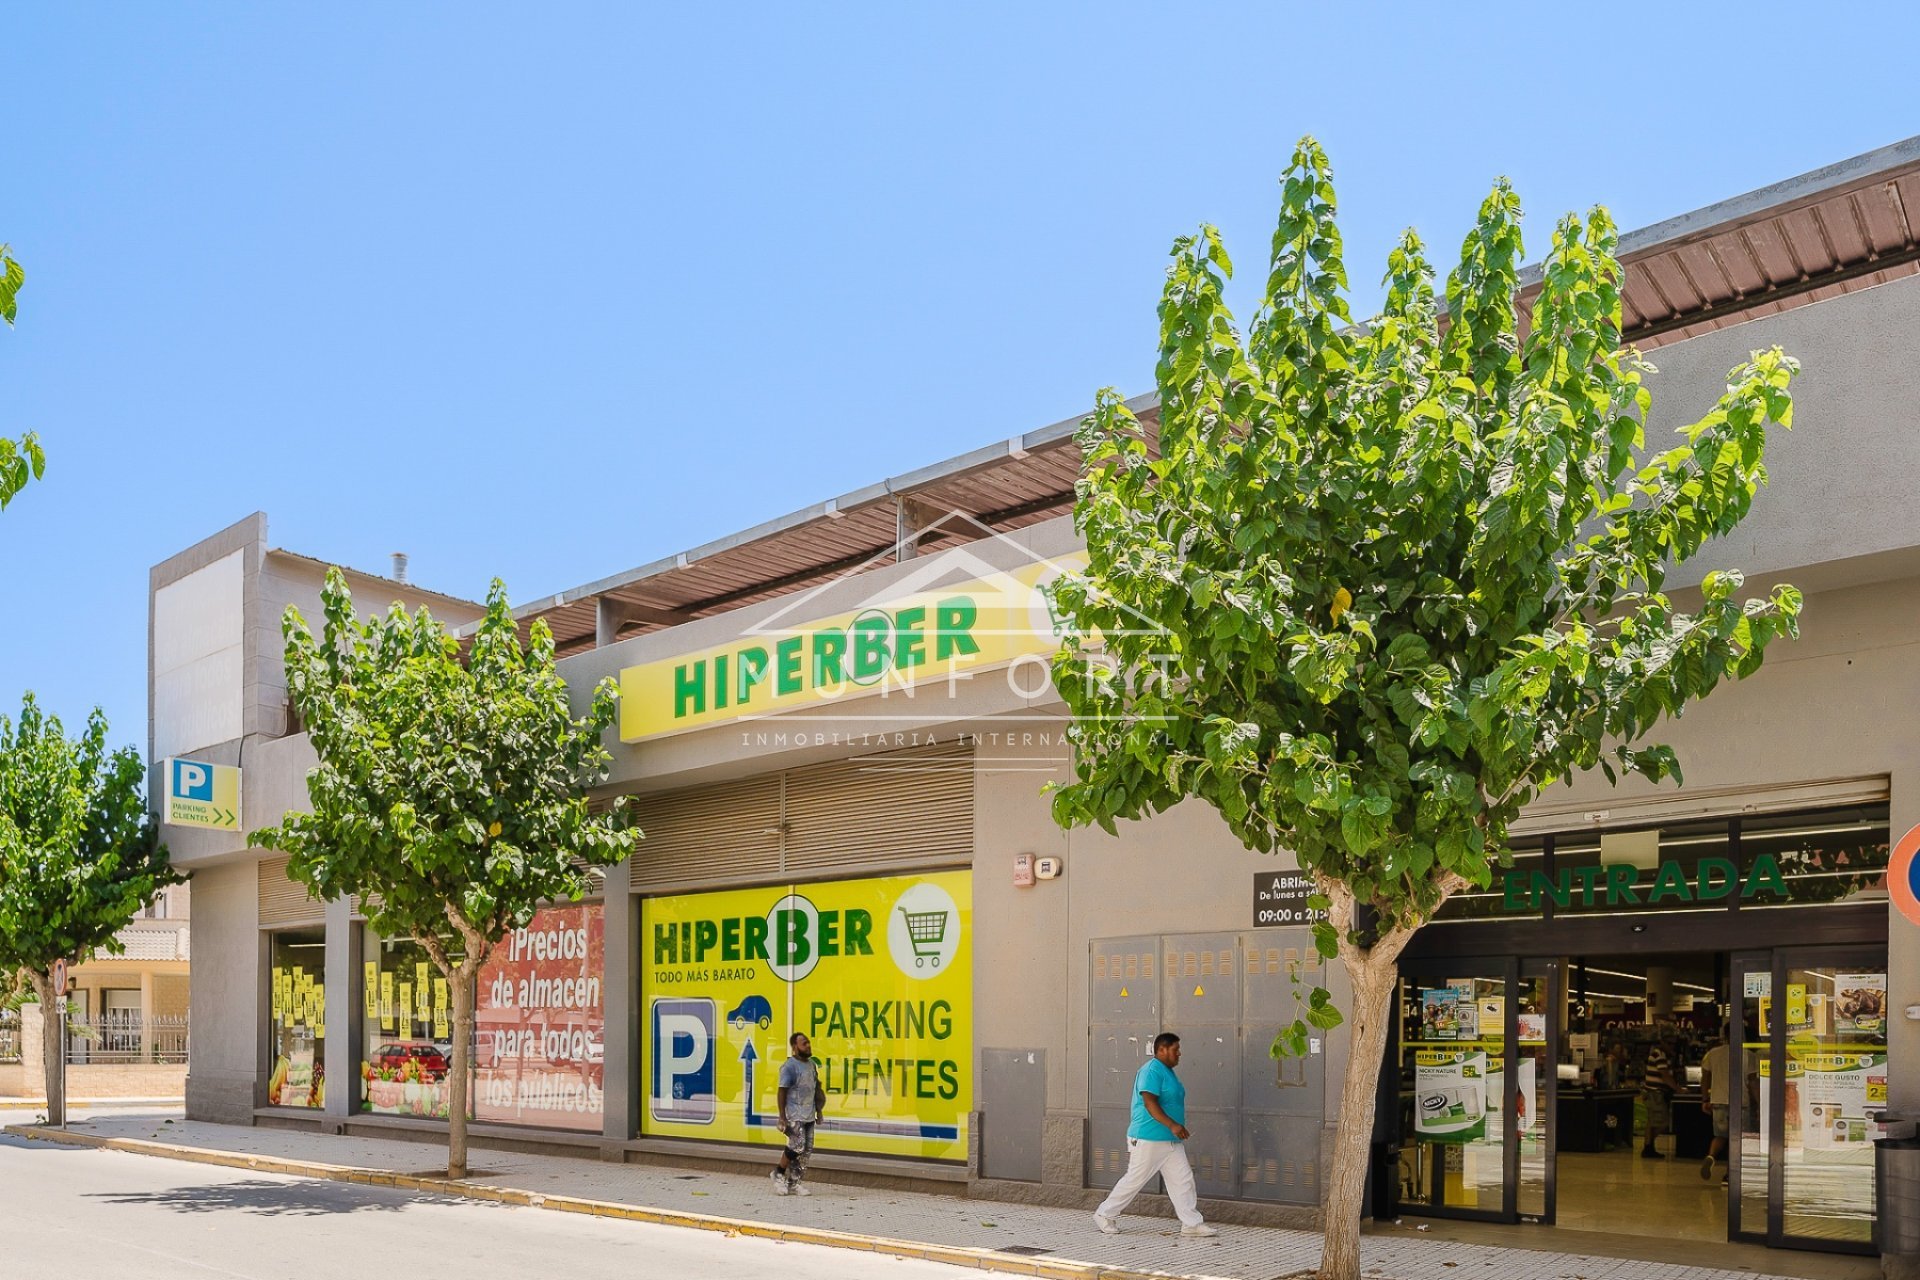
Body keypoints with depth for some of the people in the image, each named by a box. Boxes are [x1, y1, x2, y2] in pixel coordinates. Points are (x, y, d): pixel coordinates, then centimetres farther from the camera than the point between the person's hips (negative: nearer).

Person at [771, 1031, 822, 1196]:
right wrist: (782, 1118, -17)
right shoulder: (789, 1066, -12)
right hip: (794, 1116, -8)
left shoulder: (812, 1064, 12)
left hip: (809, 1115, 8)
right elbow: (782, 1093, -13)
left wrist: (818, 1111, 19)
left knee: (807, 1150, 5)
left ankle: (795, 1183, 10)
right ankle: (779, 1174, 9)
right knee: (797, 1147, -12)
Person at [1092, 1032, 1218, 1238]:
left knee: (1183, 1179, 3)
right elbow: (1149, 1102, -25)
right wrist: (1172, 1125, -30)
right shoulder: (1152, 1071, -16)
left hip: (1171, 1140, 9)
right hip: (1148, 1140, -9)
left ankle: (1192, 1223, 5)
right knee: (1134, 1179, -1)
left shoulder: (1167, 1071, 15)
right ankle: (1104, 1215, 12)